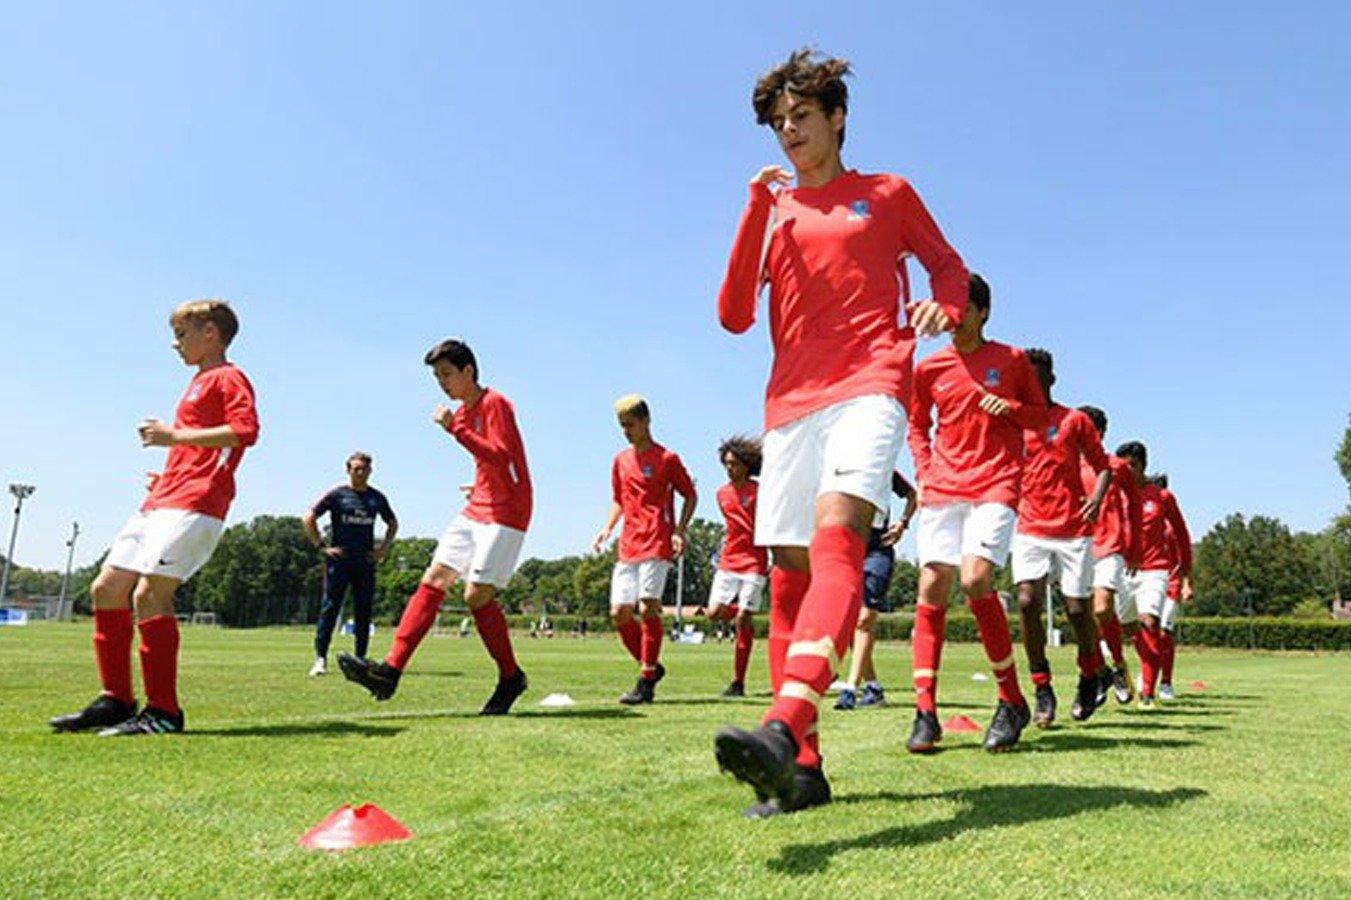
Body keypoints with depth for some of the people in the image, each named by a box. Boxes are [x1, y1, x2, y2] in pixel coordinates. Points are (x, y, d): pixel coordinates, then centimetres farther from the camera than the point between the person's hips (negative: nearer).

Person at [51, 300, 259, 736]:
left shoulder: (227, 378, -3)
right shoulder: (199, 384, 27)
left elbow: (246, 430, -20)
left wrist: (176, 436, -17)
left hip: (194, 504, -10)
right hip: (161, 501, 11)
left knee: (149, 594, -17)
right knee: (106, 589, 8)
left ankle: (163, 712, -10)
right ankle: (116, 700, 16)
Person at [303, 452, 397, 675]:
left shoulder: (377, 498, 11)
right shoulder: (337, 494, 1)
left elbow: (393, 524, 24)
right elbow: (308, 518, 2)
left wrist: (383, 549, 12)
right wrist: (321, 546, -4)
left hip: (366, 561, 3)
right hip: (339, 559, -3)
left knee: (364, 611, 5)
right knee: (331, 607, -7)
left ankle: (360, 659, 14)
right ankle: (320, 659, -4)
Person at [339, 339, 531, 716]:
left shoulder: (495, 404, -11)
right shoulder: (463, 413, 17)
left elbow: (501, 458, -24)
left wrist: (454, 428, -23)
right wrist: (480, 487, 15)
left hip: (505, 514, -9)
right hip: (475, 510, 9)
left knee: (477, 596, -13)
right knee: (431, 582, -2)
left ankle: (511, 677, 5)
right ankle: (390, 670, -6)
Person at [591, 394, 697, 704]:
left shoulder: (667, 458, -2)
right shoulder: (620, 461, 14)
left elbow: (690, 496, 4)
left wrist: (680, 531, -8)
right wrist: (607, 527, 8)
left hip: (657, 544, -6)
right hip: (628, 547, 6)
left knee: (649, 607, -14)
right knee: (619, 614, 2)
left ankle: (646, 682, -6)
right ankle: (652, 666, 20)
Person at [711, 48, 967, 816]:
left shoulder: (888, 194, 16)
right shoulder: (774, 211, 21)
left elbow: (949, 263, 22)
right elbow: (734, 315, 10)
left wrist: (943, 307, -2)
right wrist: (757, 208, 2)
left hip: (869, 385, -4)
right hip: (791, 400, 4)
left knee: (836, 530, -29)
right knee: (790, 574, -2)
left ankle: (784, 730, -45)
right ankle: (802, 767, 4)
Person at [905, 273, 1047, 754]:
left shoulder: (1013, 359, 8)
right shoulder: (929, 368, 11)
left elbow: (1040, 415, 15)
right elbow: (917, 426, 21)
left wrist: (1010, 407, -6)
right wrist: (923, 471, 5)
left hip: (996, 484, -3)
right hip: (943, 488, 3)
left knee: (976, 579, -20)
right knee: (932, 586, -7)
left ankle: (1012, 701, -2)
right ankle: (925, 712, -2)